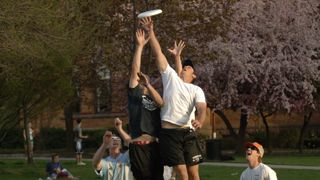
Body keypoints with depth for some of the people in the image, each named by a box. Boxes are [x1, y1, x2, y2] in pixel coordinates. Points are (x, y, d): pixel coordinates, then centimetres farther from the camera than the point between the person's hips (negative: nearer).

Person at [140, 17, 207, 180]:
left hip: (188, 132, 1)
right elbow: (158, 53, 9)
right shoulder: (170, 77, 13)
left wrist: (200, 121, -30)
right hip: (169, 132, -1)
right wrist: (151, 32, 2)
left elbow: (202, 108, -8)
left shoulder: (196, 90, 11)